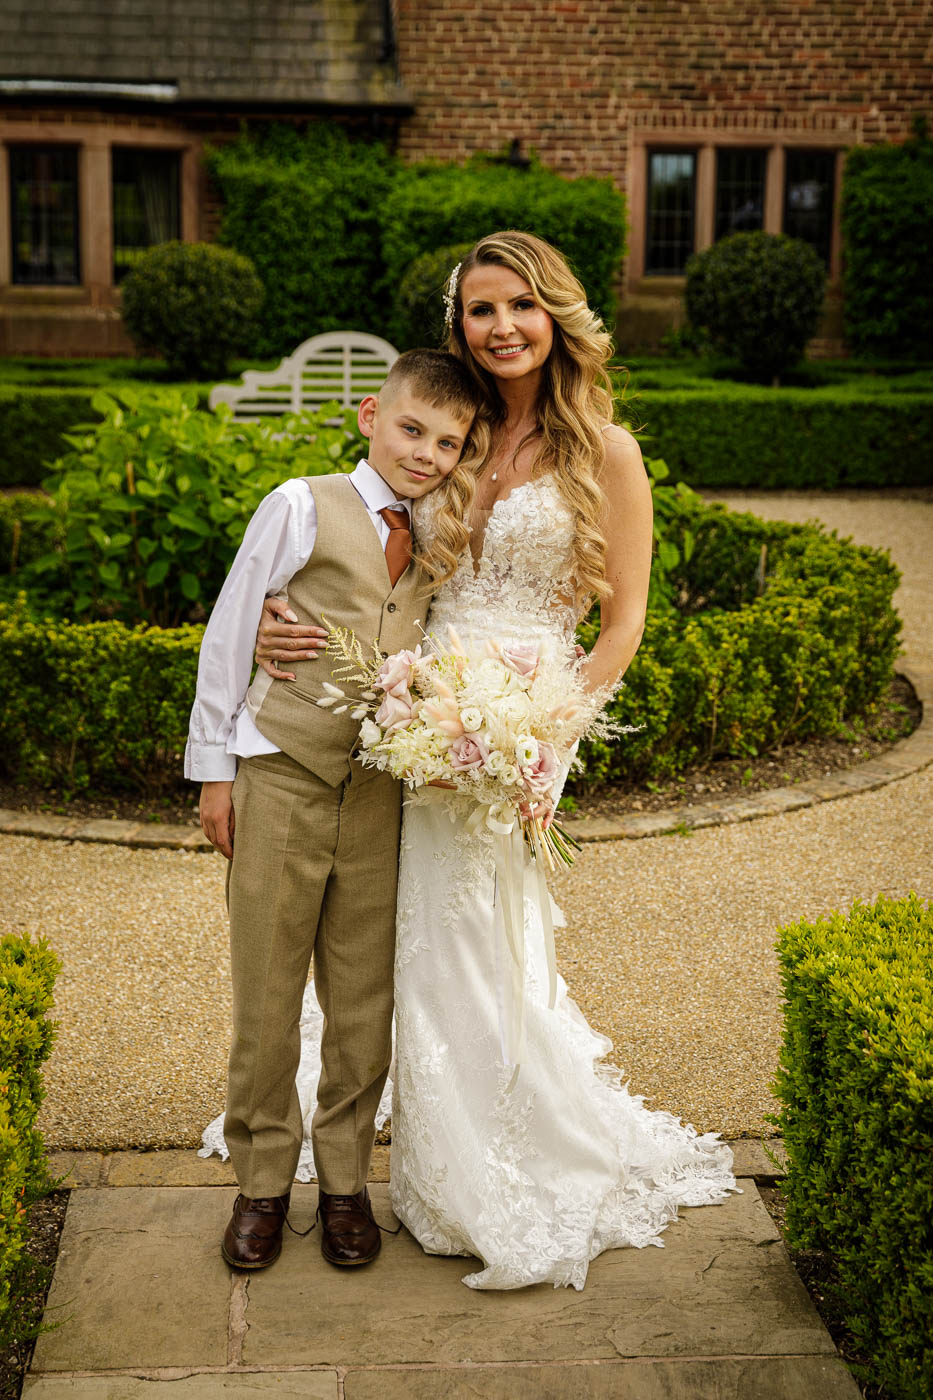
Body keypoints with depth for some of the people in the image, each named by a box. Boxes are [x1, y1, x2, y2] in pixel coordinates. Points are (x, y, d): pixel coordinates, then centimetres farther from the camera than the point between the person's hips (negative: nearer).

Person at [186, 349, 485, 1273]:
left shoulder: (445, 545, 9)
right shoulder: (303, 508, -4)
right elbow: (229, 633, -1)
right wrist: (214, 769, -1)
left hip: (382, 793, 3)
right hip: (281, 780, -3)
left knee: (364, 997, 10)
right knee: (265, 994, 6)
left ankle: (344, 1180, 26)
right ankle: (262, 1181, 23)